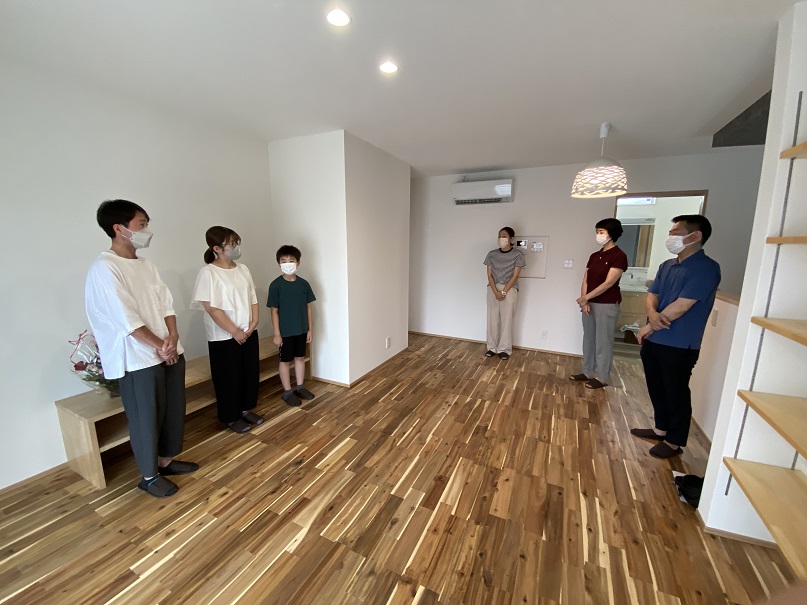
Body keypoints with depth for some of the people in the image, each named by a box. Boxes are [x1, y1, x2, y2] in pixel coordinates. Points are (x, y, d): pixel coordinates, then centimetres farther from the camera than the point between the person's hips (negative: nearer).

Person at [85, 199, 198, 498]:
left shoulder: (146, 265, 9)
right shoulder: (104, 268, -14)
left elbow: (167, 304, 6)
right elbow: (127, 319, -19)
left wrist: (172, 338, -9)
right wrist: (160, 346, -13)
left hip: (170, 352, 7)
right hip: (138, 360, -7)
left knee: (174, 410, 17)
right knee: (146, 418, 8)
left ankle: (166, 460, 37)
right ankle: (149, 475, 28)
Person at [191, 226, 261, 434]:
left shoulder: (243, 269, 6)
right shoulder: (208, 273, -14)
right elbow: (212, 309, -18)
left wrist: (254, 322, -4)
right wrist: (235, 331, -16)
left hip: (249, 333, 7)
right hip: (224, 338, -6)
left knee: (250, 373, 15)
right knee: (229, 378, 8)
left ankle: (246, 409, 34)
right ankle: (231, 417, 27)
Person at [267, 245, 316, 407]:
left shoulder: (304, 284, -2)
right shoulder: (276, 285, -11)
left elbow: (308, 307, 3)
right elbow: (274, 311, -9)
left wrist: (310, 329, 3)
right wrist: (277, 334, -10)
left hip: (301, 330, 4)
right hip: (285, 331, -3)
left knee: (300, 358, 15)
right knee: (285, 361, 9)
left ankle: (300, 387, 31)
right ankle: (287, 392, 23)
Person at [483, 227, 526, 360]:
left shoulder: (517, 254, -3)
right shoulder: (492, 254, 5)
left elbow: (515, 276, -7)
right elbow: (489, 275, 1)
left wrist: (503, 292, -13)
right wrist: (496, 292, -11)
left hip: (509, 290, -3)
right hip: (493, 289, 3)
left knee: (506, 320, 0)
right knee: (492, 319, 5)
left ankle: (505, 349, 11)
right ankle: (492, 347, 16)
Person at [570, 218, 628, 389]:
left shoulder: (619, 256, -11)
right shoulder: (594, 256, 10)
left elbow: (608, 283, -17)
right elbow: (585, 281, 7)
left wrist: (585, 298, -15)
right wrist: (584, 302, -6)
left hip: (607, 305, -7)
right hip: (590, 303, 7)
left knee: (603, 341, 2)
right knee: (588, 338, 13)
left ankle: (603, 378, 17)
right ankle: (587, 372, 27)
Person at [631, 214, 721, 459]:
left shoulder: (706, 268, -15)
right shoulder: (667, 265, 9)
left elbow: (680, 307, -21)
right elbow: (651, 295, 5)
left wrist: (649, 327, -12)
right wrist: (653, 314, -17)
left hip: (679, 346, -7)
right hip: (653, 341, 7)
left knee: (676, 393, 8)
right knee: (657, 389, 19)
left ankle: (675, 441, 25)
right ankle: (661, 429, 38)